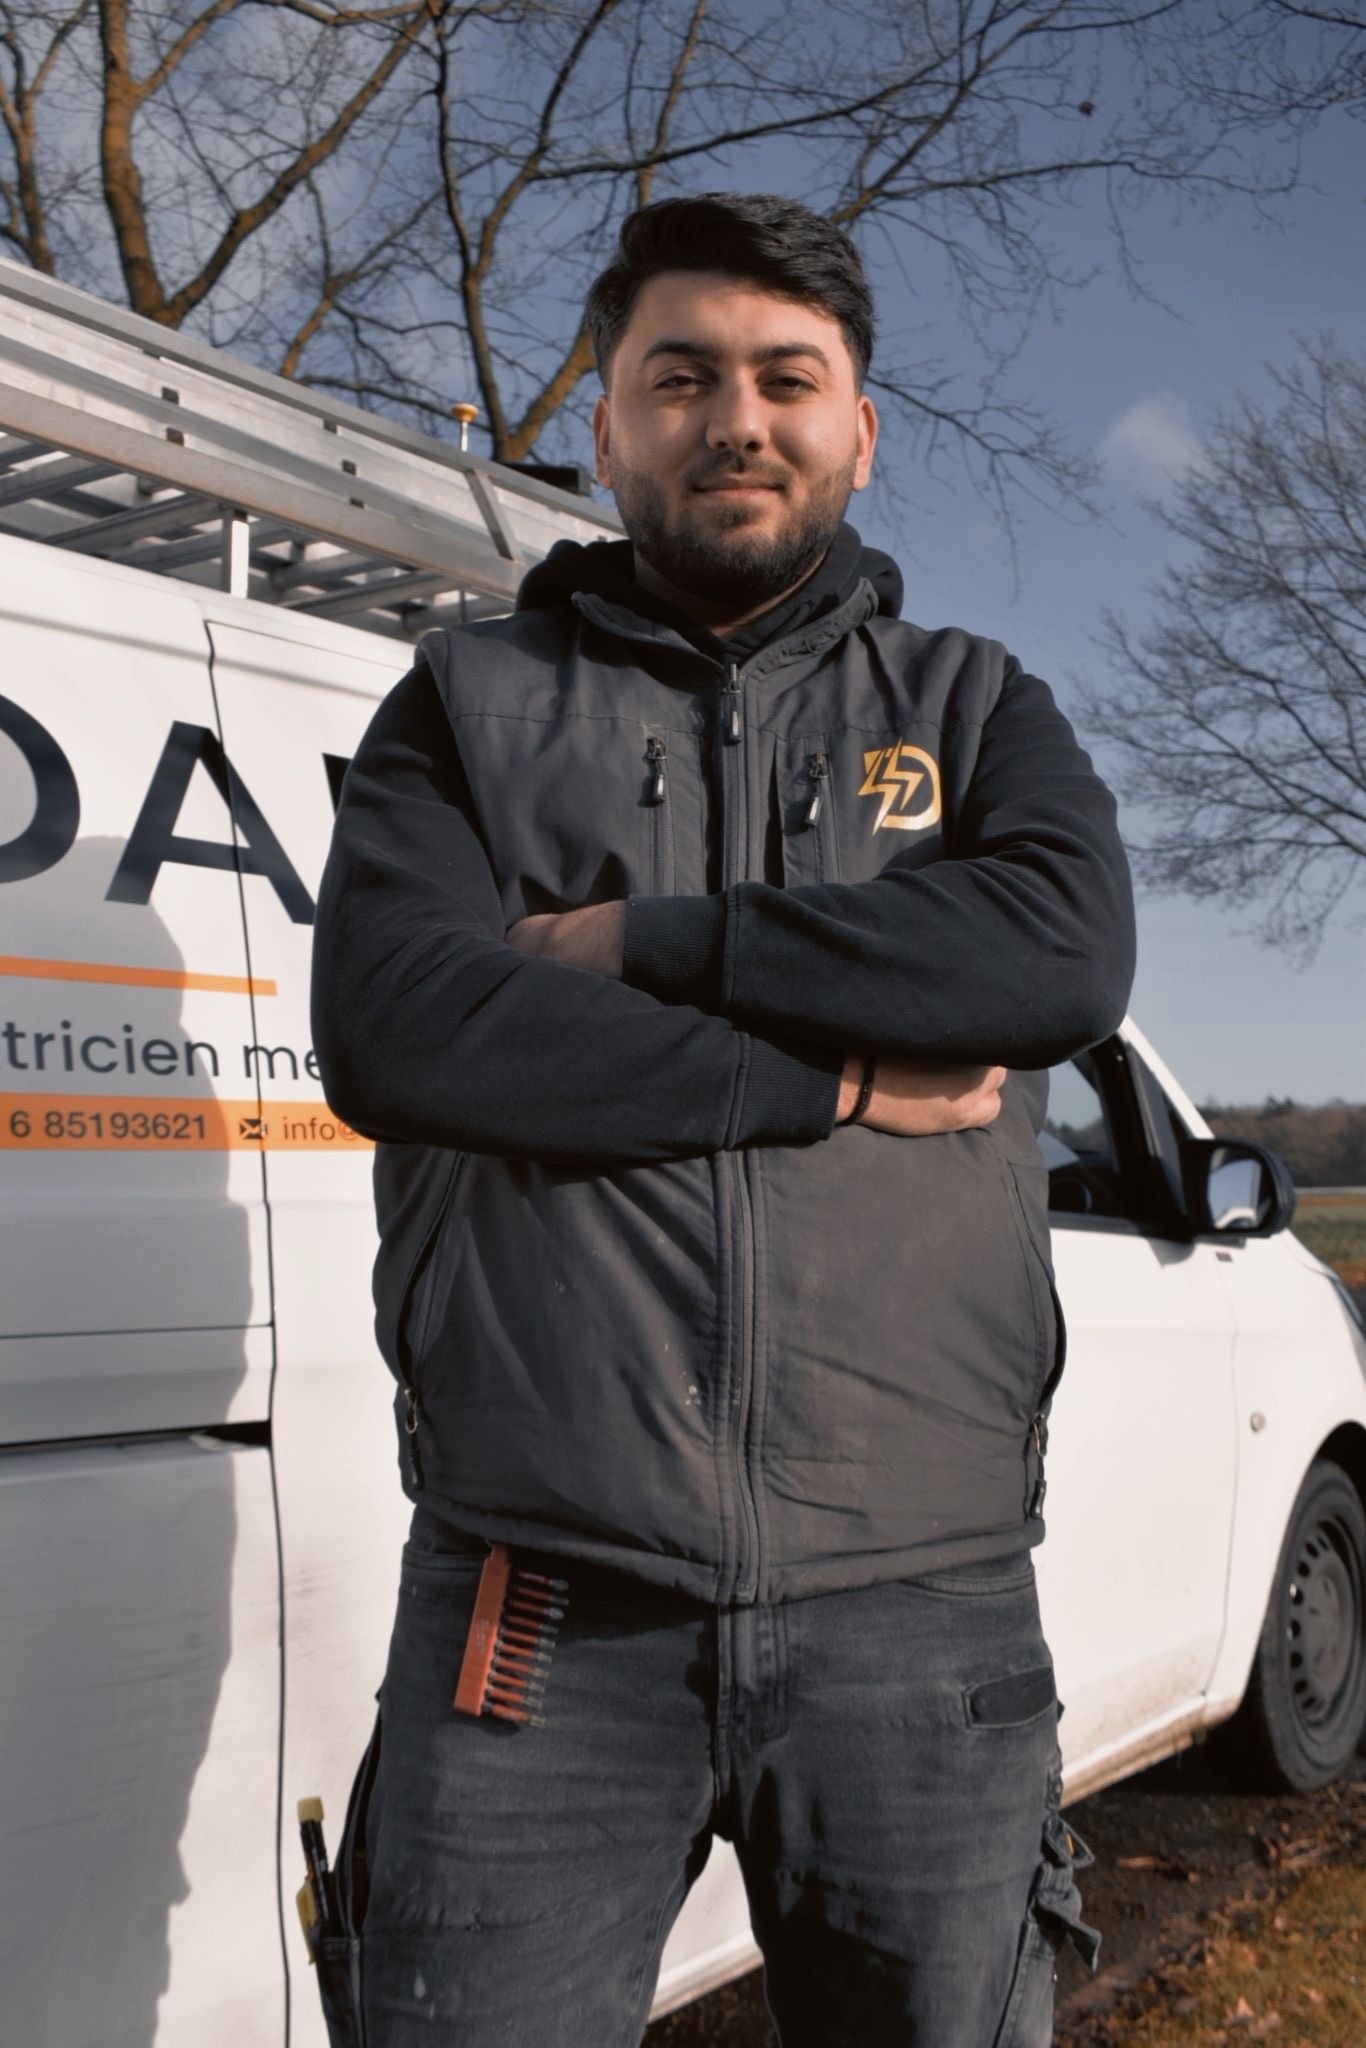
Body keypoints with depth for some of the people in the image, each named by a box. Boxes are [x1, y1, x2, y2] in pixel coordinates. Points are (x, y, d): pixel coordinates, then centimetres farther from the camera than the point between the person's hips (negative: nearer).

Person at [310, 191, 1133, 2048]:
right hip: (538, 1598, -1)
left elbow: (1068, 950, -8)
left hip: (919, 1606, 2)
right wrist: (842, 1078, -9)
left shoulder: (974, 707, 13)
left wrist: (648, 939, -9)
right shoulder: (471, 704, 10)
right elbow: (387, 1028, -8)